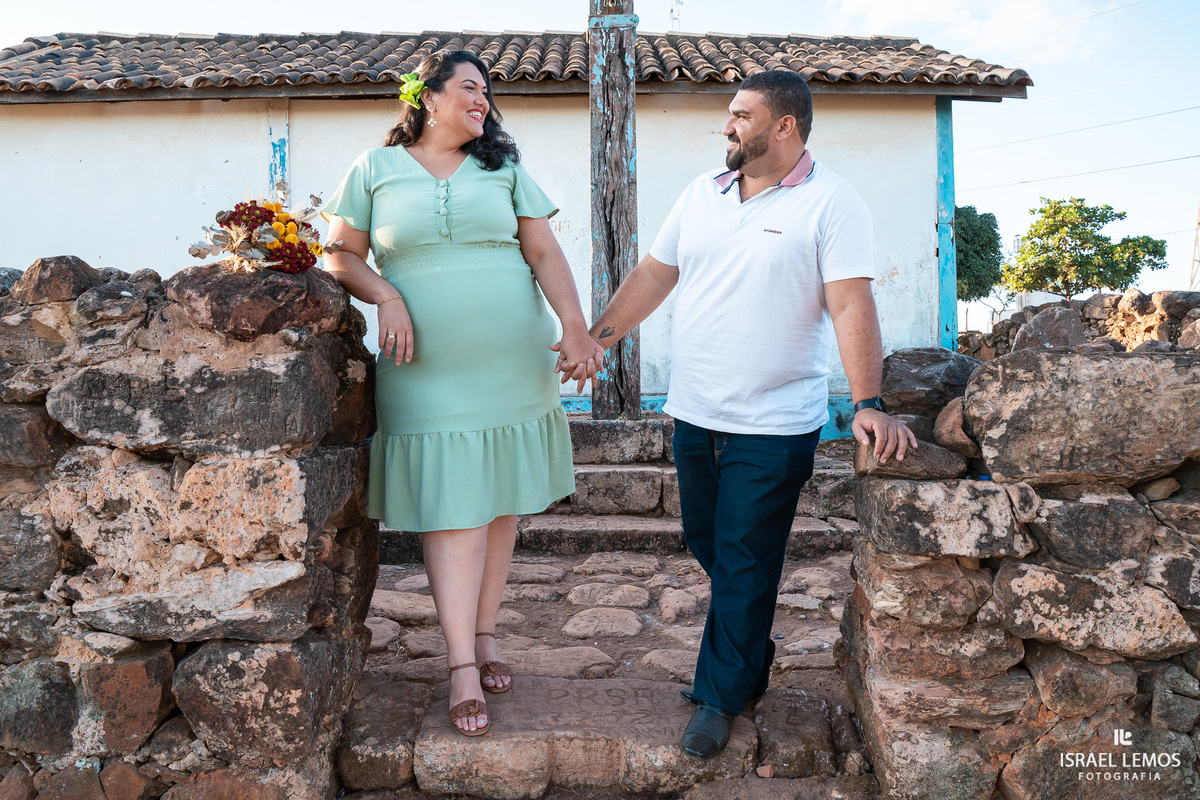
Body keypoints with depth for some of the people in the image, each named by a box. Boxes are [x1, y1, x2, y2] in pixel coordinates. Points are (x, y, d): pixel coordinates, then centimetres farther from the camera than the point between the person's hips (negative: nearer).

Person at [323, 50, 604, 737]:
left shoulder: (504, 168, 11)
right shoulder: (376, 170, 7)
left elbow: (545, 252, 4)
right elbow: (341, 255, 7)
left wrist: (575, 326, -9)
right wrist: (387, 295, -12)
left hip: (515, 368, 3)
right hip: (430, 372, -2)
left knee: (501, 505, 8)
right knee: (452, 512, -4)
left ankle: (485, 635, 25)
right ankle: (462, 669, 4)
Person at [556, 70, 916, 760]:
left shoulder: (832, 202, -9)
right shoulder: (703, 192, 9)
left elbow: (852, 305, -17)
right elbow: (654, 274, 12)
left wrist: (869, 403, -27)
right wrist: (596, 339, 7)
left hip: (774, 425, -6)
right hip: (694, 415, 6)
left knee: (745, 564, 4)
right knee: (707, 545, 17)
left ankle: (721, 696, 23)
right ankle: (750, 656, 40)